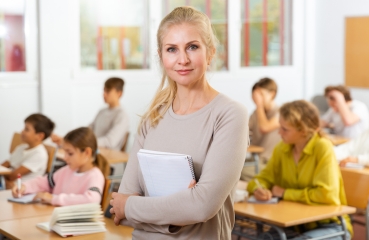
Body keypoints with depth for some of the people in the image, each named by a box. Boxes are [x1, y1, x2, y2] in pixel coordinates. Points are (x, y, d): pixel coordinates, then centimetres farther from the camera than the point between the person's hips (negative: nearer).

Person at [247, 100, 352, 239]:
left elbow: (327, 194, -25)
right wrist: (259, 189, -17)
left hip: (329, 226, -4)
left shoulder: (323, 148, -18)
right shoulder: (282, 149, -2)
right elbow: (263, 178, 7)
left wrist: (285, 193, -16)